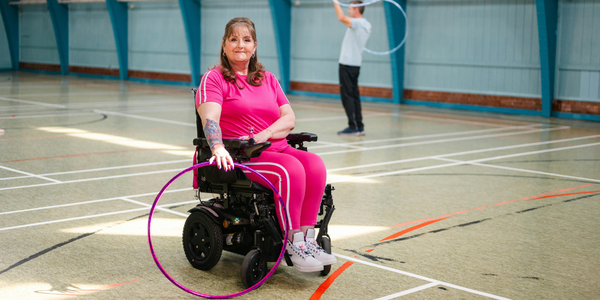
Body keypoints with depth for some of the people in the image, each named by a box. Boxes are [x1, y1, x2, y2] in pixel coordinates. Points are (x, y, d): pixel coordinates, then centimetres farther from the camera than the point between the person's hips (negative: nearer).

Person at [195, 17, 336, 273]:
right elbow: (210, 118, -13)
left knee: (315, 164, -23)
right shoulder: (214, 78, 5)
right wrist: (218, 148, -33)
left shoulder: (268, 79, 21)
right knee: (291, 169, -31)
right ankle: (293, 243, -25)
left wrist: (265, 134, -11)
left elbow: (289, 117, 10)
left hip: (277, 148, 6)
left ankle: (307, 237, -22)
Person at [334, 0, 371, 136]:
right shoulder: (366, 25, 12)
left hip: (347, 64, -9)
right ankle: (359, 126, 10)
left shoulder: (357, 23, -15)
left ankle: (353, 126, -10)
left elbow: (341, 18, -29)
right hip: (355, 64, 9)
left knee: (347, 96, -7)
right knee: (354, 96, 10)